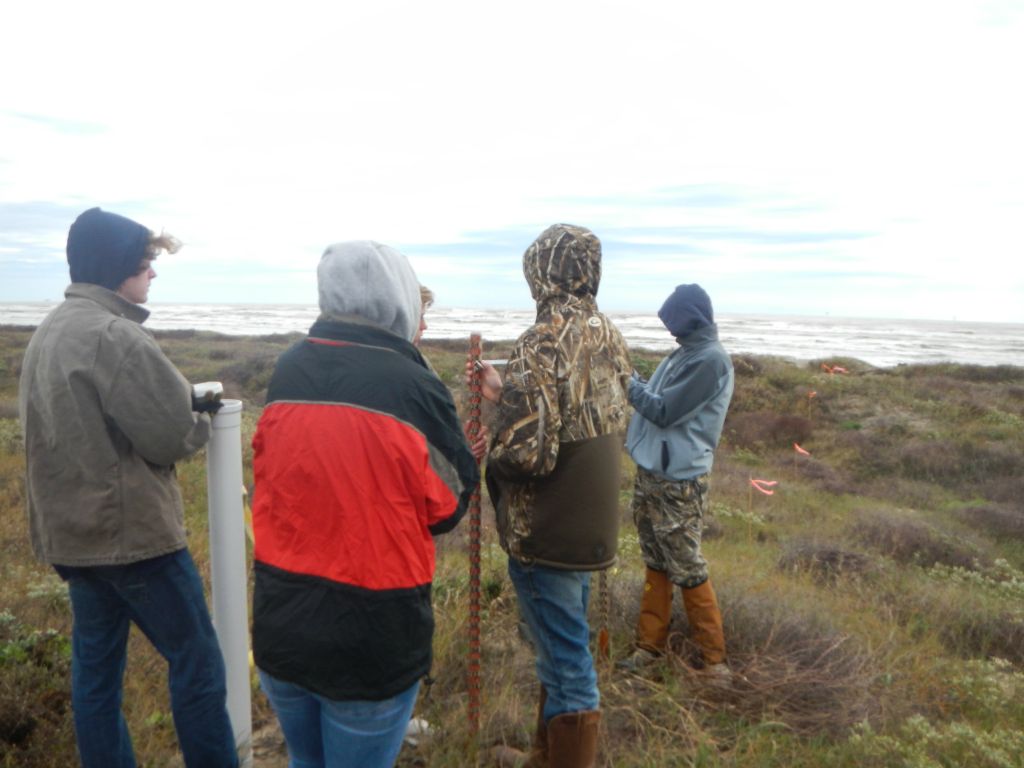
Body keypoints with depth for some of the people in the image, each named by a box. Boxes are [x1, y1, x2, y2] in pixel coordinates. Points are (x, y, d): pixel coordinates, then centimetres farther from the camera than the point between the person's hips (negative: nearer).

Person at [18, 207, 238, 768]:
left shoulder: (47, 332, 11)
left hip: (70, 532, 9)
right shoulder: (113, 335, -19)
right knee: (195, 658, 4)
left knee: (95, 664, 16)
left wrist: (183, 404, 4)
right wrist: (201, 423, 1)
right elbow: (172, 436, -20)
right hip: (132, 530, -9)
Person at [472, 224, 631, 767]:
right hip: (591, 520, 9)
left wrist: (484, 456, -6)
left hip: (546, 530, -9)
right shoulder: (609, 337, 5)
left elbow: (525, 452, -27)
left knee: (566, 663, 6)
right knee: (563, 651, 23)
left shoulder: (544, 343, -21)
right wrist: (506, 393, 11)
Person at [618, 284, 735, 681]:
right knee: (656, 566, 16)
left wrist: (627, 381, -13)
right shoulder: (684, 354, 11)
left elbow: (664, 412, -20)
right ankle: (650, 645, 27)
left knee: (687, 570, 2)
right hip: (650, 474, 9)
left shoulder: (711, 361, -18)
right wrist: (629, 382, 3)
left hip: (678, 484, -9)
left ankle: (713, 658, 18)